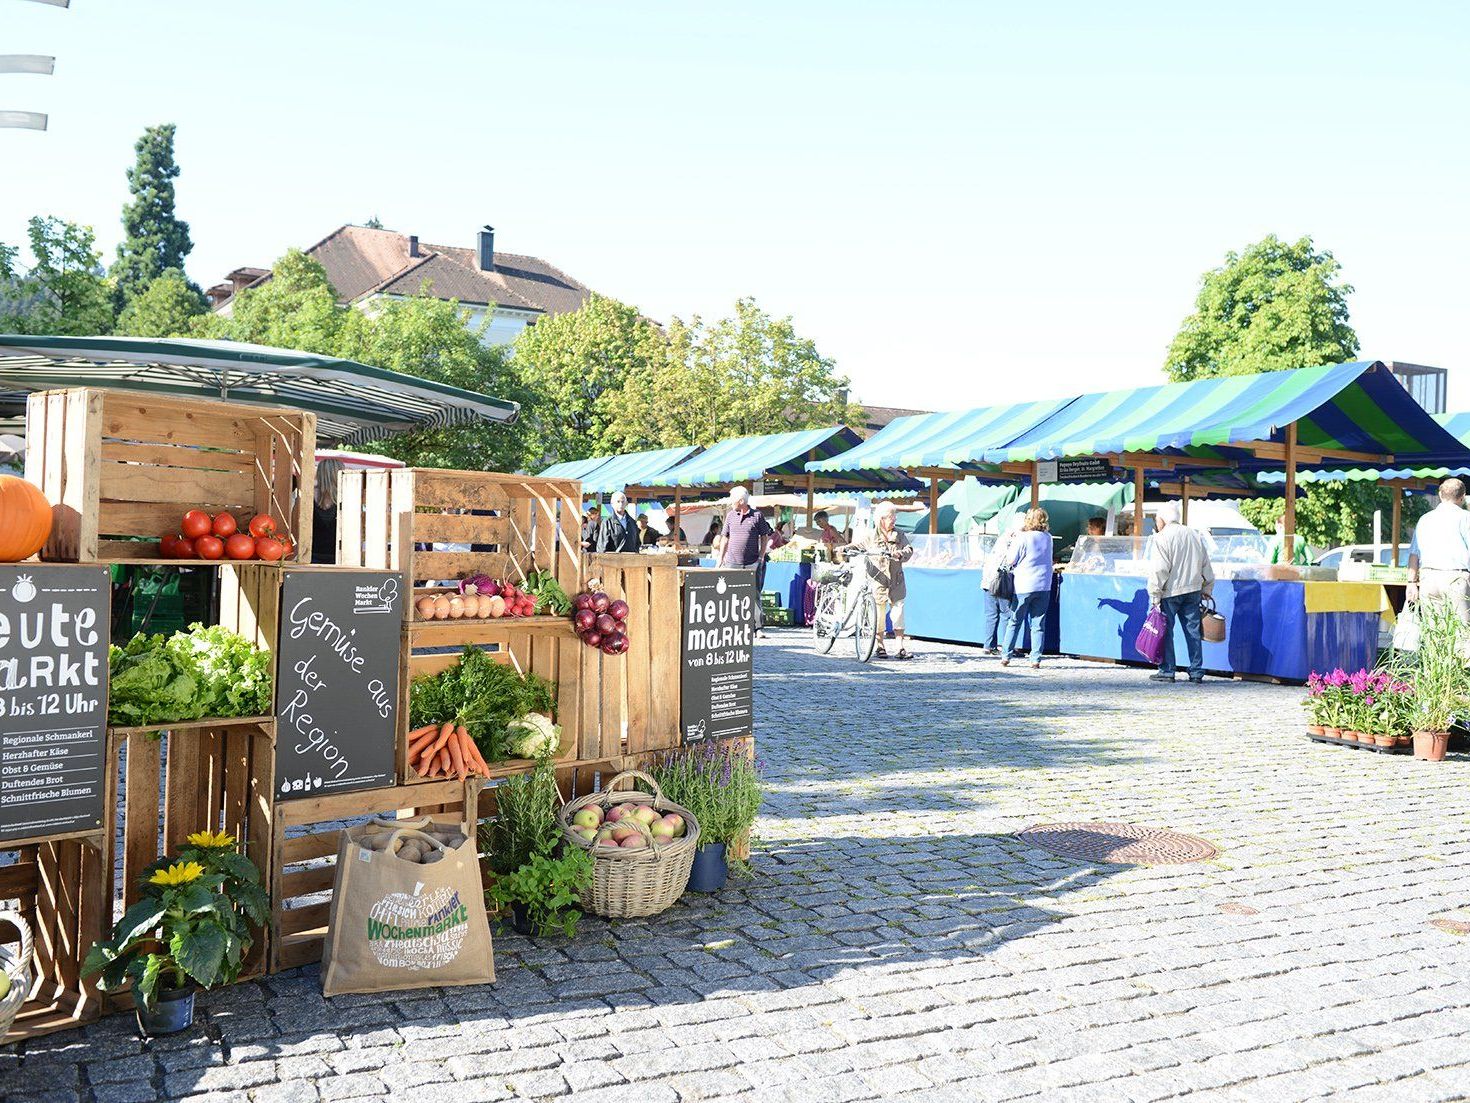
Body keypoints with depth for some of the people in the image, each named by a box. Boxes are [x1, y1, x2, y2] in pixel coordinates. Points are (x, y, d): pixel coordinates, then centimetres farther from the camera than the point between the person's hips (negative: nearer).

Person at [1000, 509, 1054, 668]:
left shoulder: (1022, 538, -10)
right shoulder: (1048, 538, 5)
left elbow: (1010, 560, -10)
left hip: (1024, 586, -3)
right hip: (1044, 586, 3)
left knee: (1014, 622, 7)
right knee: (1038, 624, 6)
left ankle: (1006, 656, 7)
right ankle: (1036, 659, 3)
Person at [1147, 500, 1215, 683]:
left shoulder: (1161, 538, -9)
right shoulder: (1195, 535, 12)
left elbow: (1158, 570, -14)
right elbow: (1206, 565, 17)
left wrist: (1154, 595, -11)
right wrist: (1207, 589, 23)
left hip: (1169, 592, -6)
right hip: (1193, 591, 6)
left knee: (1165, 632, 2)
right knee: (1193, 631, 8)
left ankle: (1167, 670, 3)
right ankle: (1196, 672, 9)